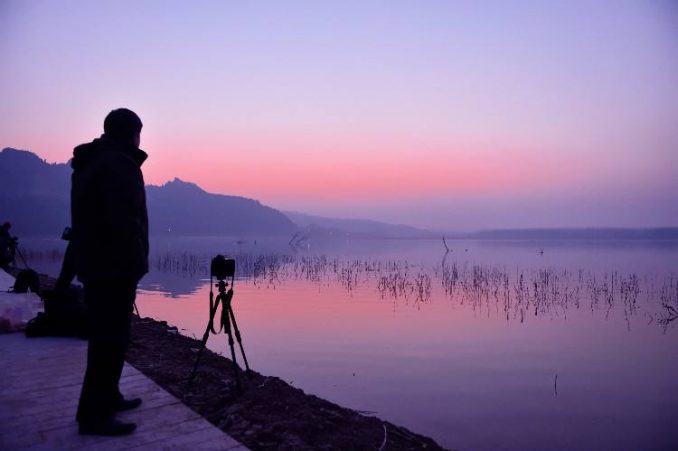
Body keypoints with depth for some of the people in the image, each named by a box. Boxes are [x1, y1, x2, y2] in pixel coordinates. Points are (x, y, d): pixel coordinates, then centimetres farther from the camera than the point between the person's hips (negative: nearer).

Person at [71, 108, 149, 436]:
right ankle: (93, 415, 2)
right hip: (115, 267, -10)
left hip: (94, 265, 10)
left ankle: (107, 398, 29)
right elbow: (126, 221, -24)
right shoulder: (119, 163, -15)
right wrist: (136, 263, -17)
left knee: (105, 335, 18)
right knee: (112, 338, -4)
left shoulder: (87, 164, 17)